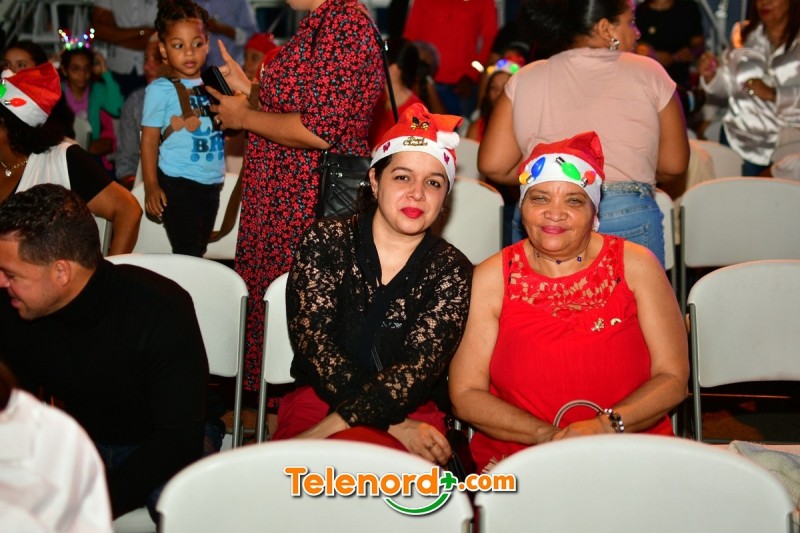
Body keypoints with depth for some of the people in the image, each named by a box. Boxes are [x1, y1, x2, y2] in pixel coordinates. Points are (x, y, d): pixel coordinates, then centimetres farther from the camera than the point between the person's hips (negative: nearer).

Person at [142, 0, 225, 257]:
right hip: (177, 184, -5)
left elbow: (226, 128, 19)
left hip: (211, 183, 6)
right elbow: (149, 139, -6)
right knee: (187, 254, -9)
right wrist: (151, 186, -11)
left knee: (199, 251, 13)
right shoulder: (160, 90, -6)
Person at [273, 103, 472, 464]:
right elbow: (314, 345, -5)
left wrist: (330, 427, -23)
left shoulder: (452, 271, 3)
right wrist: (392, 423, -15)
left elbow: (417, 369, -9)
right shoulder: (326, 242, 5)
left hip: (413, 414, 0)